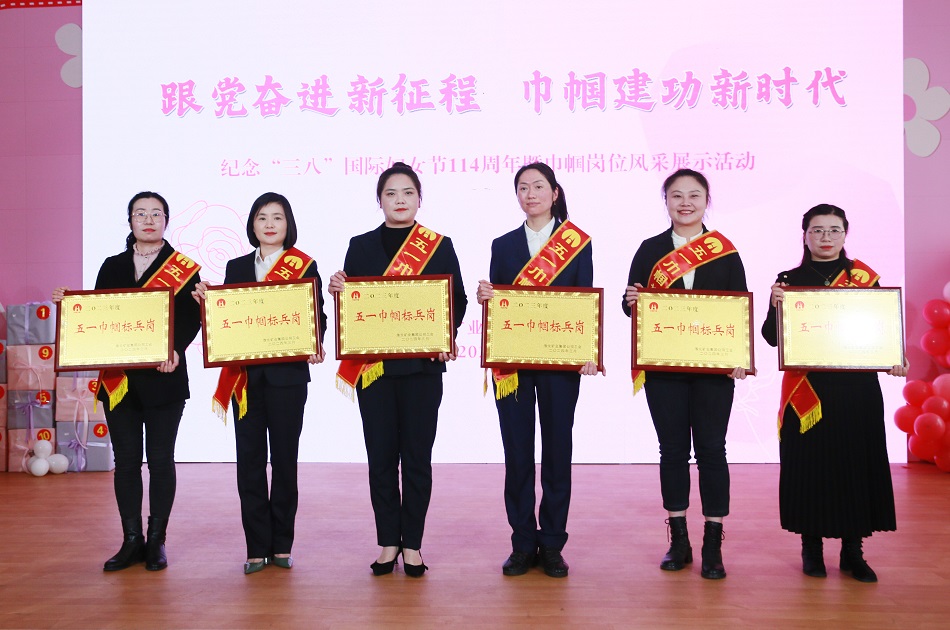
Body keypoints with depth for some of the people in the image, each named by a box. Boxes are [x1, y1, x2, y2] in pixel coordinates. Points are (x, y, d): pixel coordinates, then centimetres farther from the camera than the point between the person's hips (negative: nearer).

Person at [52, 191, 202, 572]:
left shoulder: (183, 268, 1)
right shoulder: (112, 266, 14)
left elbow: (191, 318, -9)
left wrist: (175, 350, -25)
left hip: (163, 378, -3)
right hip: (118, 379, 4)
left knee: (160, 460, 4)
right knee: (125, 459, 8)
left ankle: (156, 541, 15)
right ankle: (132, 541, 18)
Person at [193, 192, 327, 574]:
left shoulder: (305, 267, 3)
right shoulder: (237, 267, 12)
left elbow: (316, 317, -2)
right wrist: (208, 302, -9)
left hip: (287, 375, -2)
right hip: (246, 376, 3)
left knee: (284, 458, 5)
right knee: (250, 460, 4)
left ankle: (281, 544, 17)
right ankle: (257, 547, 13)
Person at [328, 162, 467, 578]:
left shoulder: (440, 246, 6)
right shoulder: (360, 246, 10)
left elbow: (457, 300, 4)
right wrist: (337, 289, -13)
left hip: (422, 366, -1)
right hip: (374, 367, 1)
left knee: (417, 456, 4)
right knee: (381, 456, 5)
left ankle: (412, 544, 17)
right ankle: (388, 543, 18)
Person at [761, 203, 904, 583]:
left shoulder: (865, 278, 8)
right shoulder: (789, 280, 5)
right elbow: (773, 338, -1)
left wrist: (893, 360, -11)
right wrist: (776, 306, -20)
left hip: (857, 389, 1)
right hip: (807, 390, -1)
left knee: (857, 462, 4)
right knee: (809, 463, 2)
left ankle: (852, 550, 17)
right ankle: (811, 547, 17)